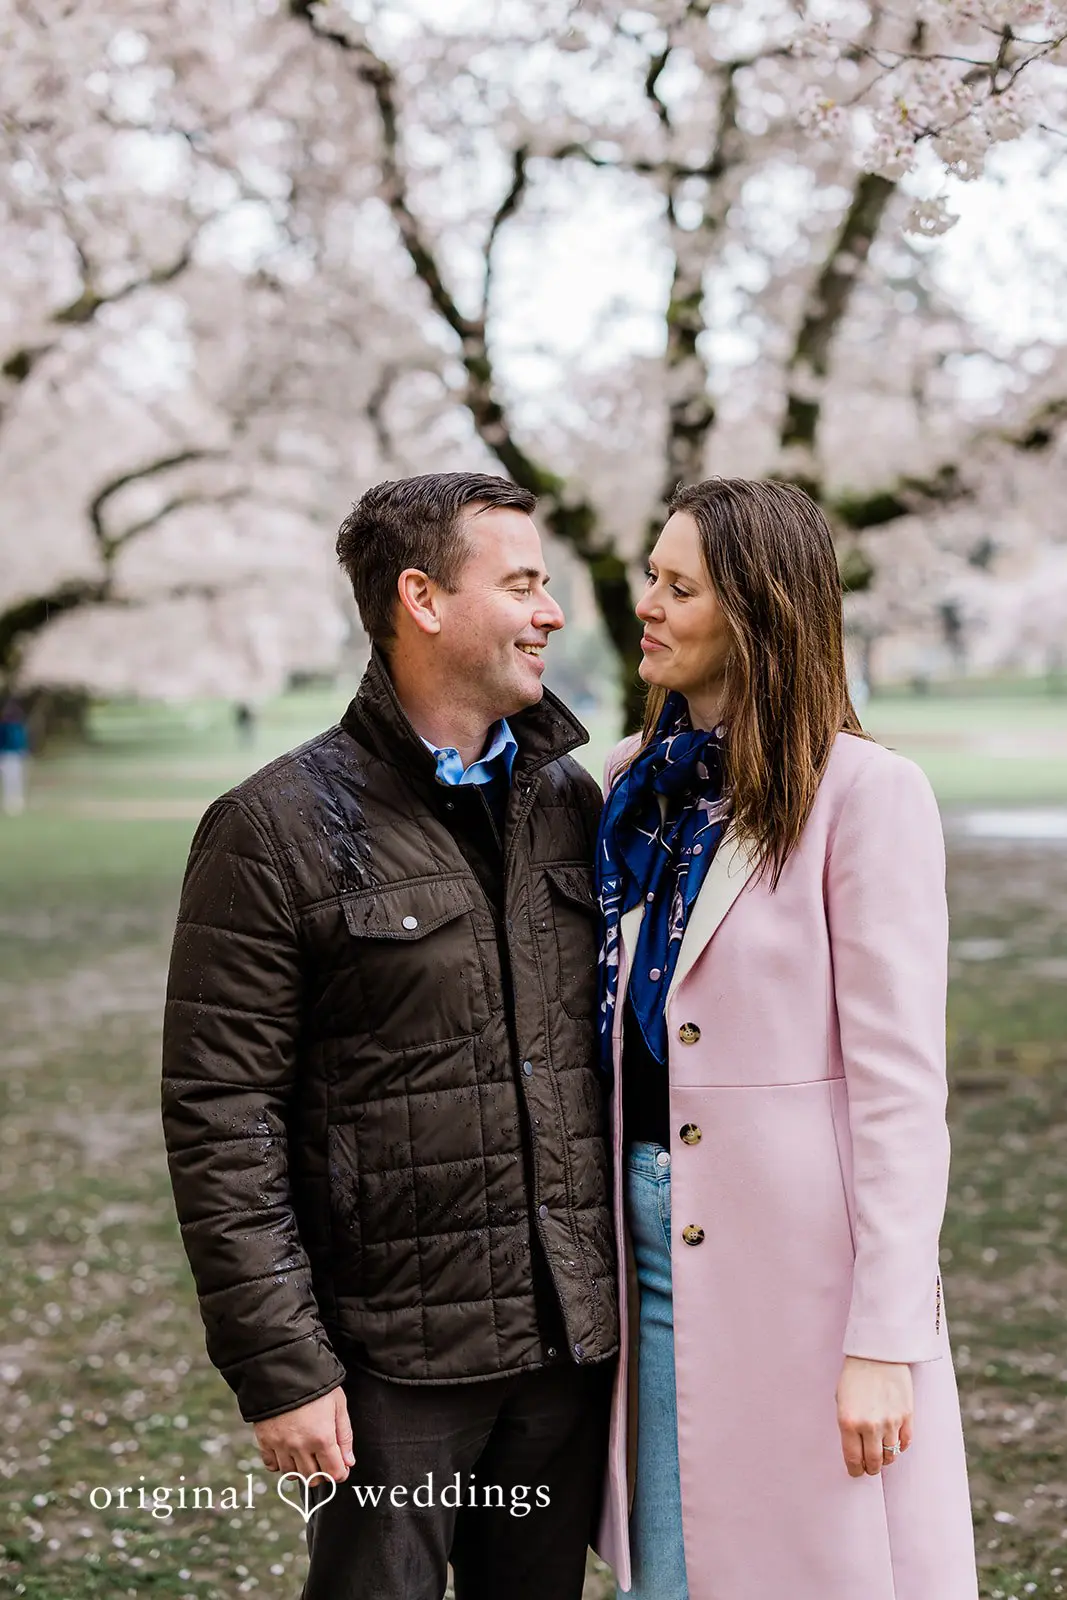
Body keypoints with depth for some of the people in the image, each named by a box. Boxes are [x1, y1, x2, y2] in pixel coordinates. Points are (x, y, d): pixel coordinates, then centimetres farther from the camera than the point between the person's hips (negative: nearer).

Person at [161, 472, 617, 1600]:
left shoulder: (569, 801, 9)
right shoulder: (278, 829, -8)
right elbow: (222, 1121, -10)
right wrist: (278, 1366, -14)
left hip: (572, 1339, 5)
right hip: (395, 1362, -5)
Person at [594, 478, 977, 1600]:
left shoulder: (864, 793, -11)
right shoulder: (637, 782, 9)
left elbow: (900, 1084, -14)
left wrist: (883, 1341, -16)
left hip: (801, 1254, -6)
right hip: (651, 1230, 6)